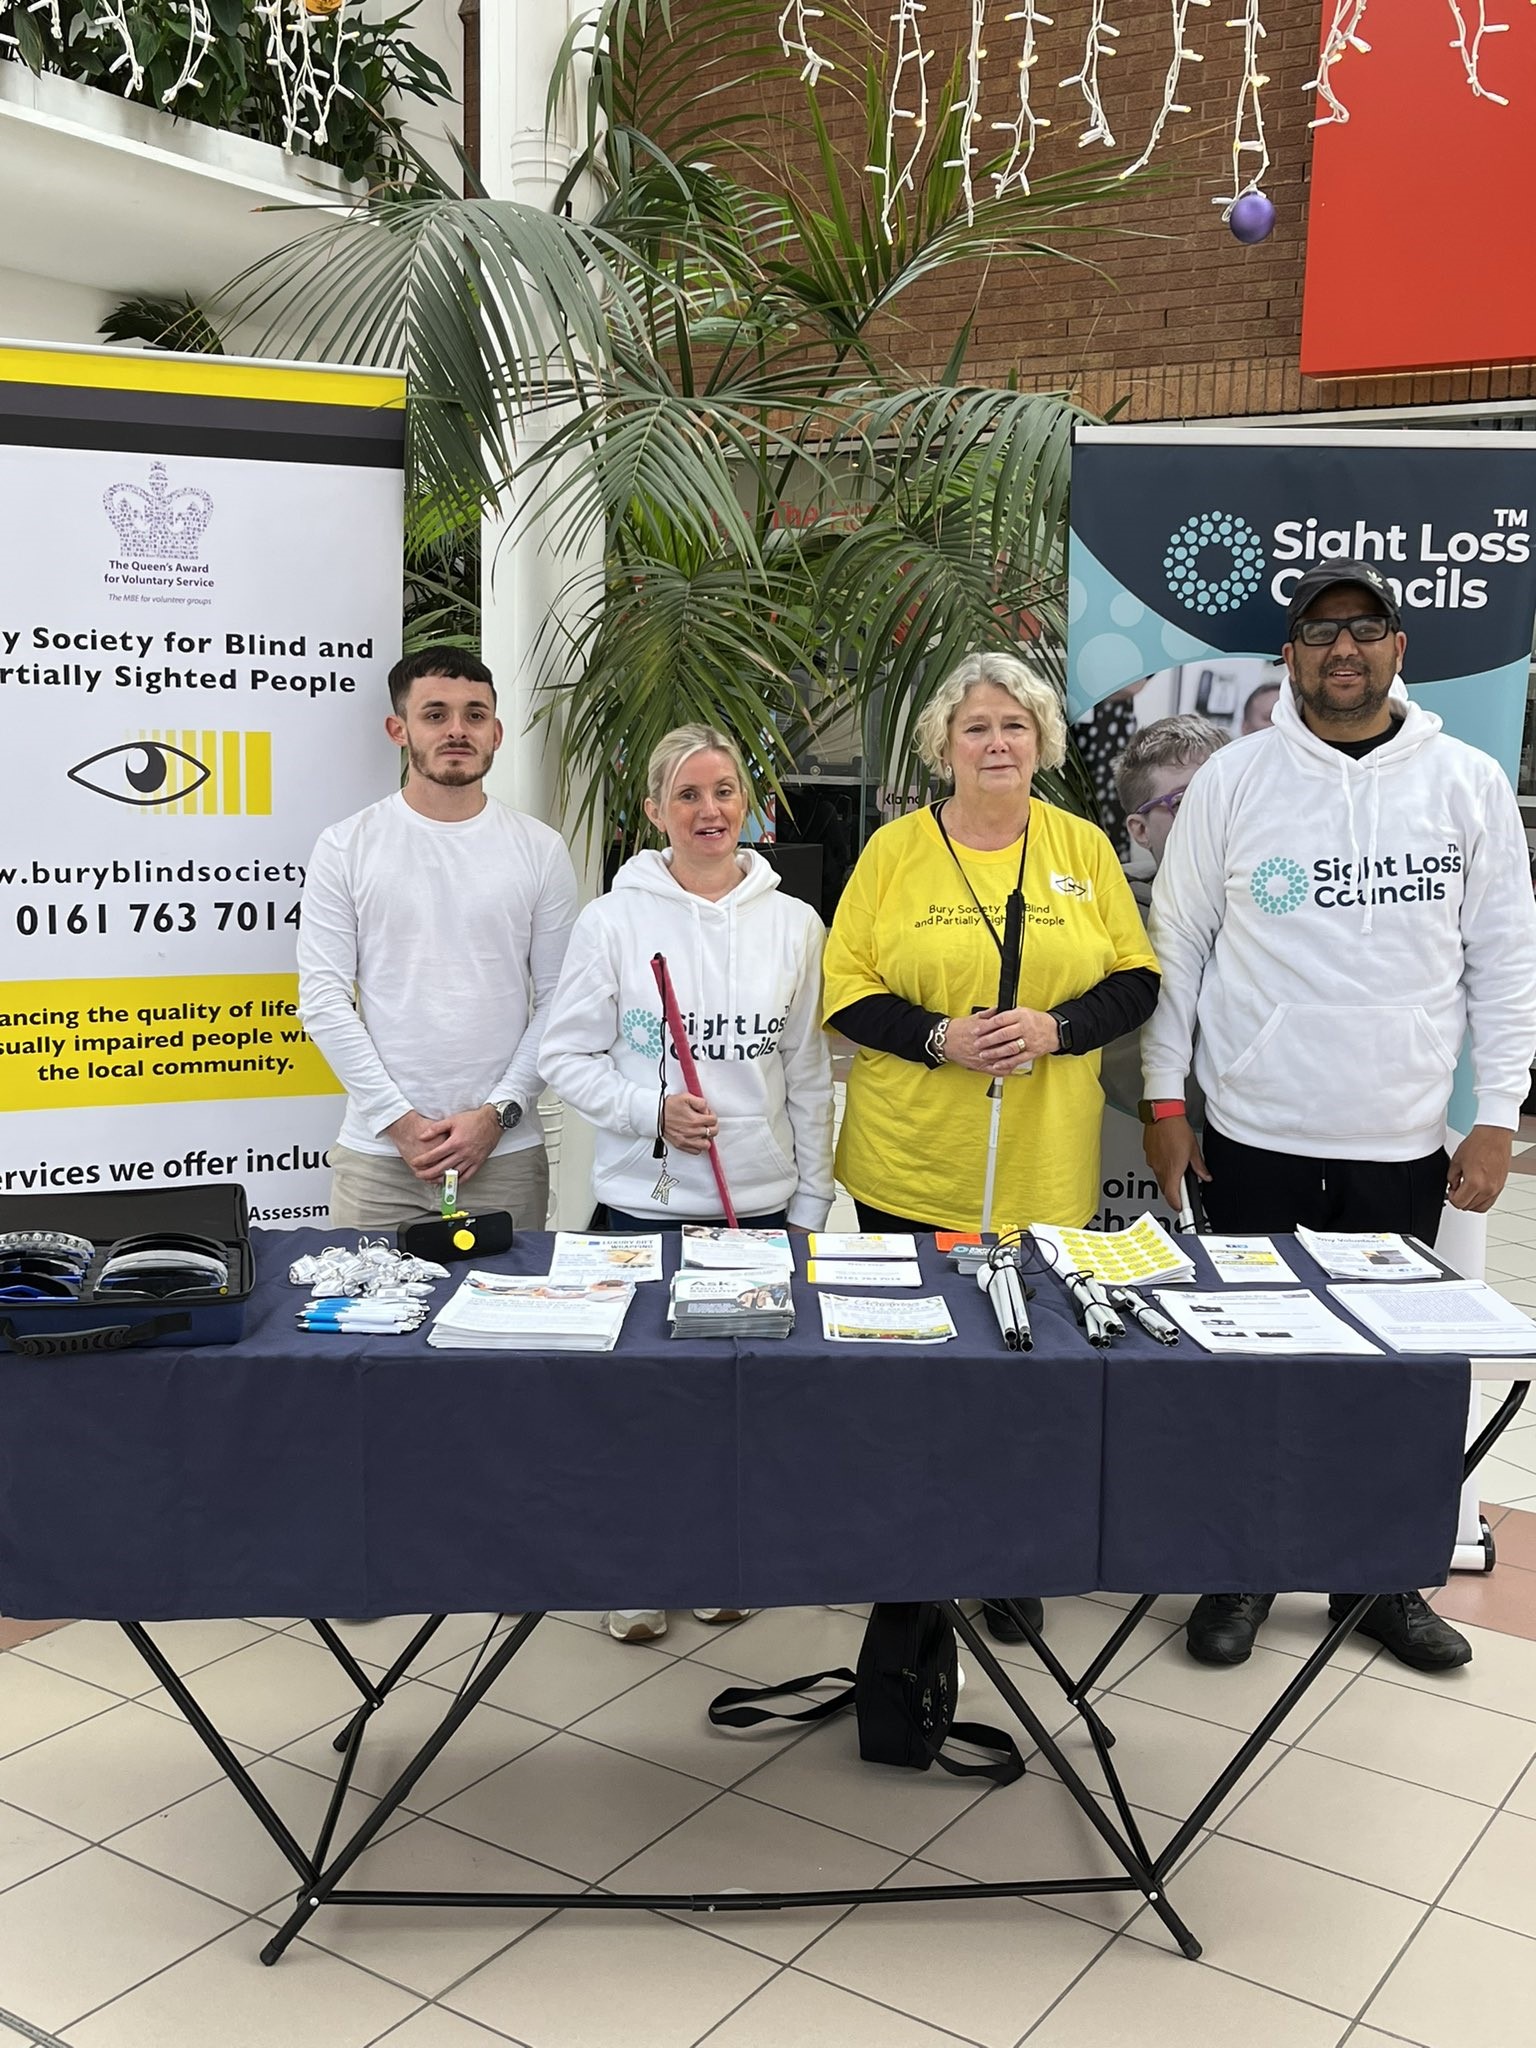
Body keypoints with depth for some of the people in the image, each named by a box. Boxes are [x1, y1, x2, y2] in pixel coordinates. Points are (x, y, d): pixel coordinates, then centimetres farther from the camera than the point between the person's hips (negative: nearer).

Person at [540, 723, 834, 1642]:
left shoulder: (795, 925, 4)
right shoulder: (613, 920, -3)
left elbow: (810, 1076, 7)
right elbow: (567, 1056, -1)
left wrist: (811, 1205, 7)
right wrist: (651, 1110, -17)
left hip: (761, 1202, 2)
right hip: (645, 1200, -2)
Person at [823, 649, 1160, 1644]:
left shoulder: (1084, 847, 7)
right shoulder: (896, 849, 2)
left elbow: (1136, 979, 6)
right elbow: (846, 986, -1)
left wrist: (1055, 1027, -12)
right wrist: (938, 1039, -16)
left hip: (1047, 1165, 1)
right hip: (912, 1162, -1)